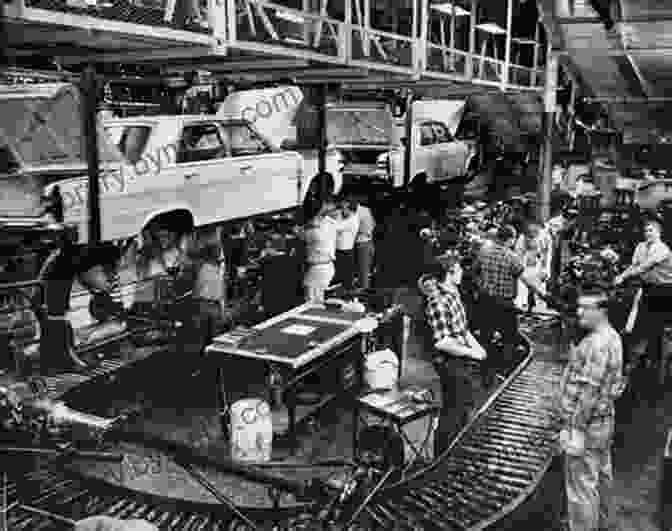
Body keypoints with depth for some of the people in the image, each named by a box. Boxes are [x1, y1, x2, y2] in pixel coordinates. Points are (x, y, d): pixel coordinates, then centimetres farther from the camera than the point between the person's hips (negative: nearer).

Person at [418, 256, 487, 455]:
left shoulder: (452, 291, 5)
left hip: (465, 363, 10)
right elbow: (441, 342, -29)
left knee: (464, 410, 22)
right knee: (453, 416, 3)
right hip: (452, 365, -10)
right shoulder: (437, 301, -25)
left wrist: (476, 346, 7)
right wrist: (471, 352, -20)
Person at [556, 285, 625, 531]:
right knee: (601, 479, 24)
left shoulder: (597, 343, -24)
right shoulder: (611, 336, 8)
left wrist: (576, 430, -24)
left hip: (587, 425, -11)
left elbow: (589, 392, -26)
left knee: (581, 488, 0)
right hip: (603, 421, 11)